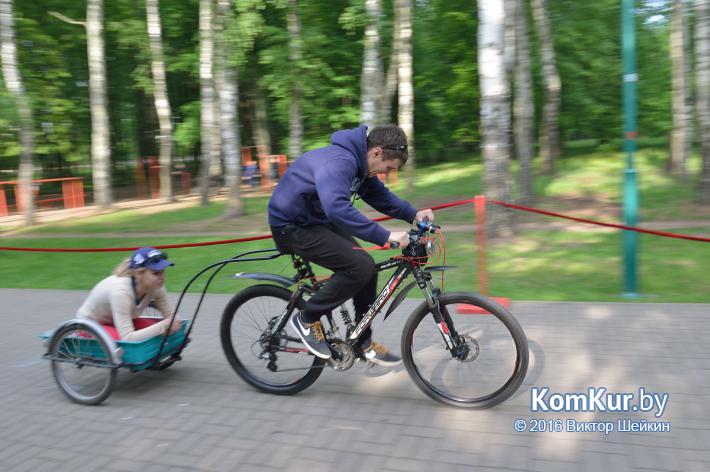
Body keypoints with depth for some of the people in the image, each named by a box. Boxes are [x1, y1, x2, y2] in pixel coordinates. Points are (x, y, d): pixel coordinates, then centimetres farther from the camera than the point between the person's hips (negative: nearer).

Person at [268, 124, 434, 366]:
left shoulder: (359, 162, 3)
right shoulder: (338, 162, -29)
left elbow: (381, 195, 13)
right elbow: (338, 208, -43)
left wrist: (414, 214, -2)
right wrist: (385, 236, -42)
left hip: (318, 221, 10)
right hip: (293, 226, -10)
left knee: (366, 267, 4)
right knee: (361, 266, -21)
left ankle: (363, 343, 17)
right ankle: (307, 317, -2)